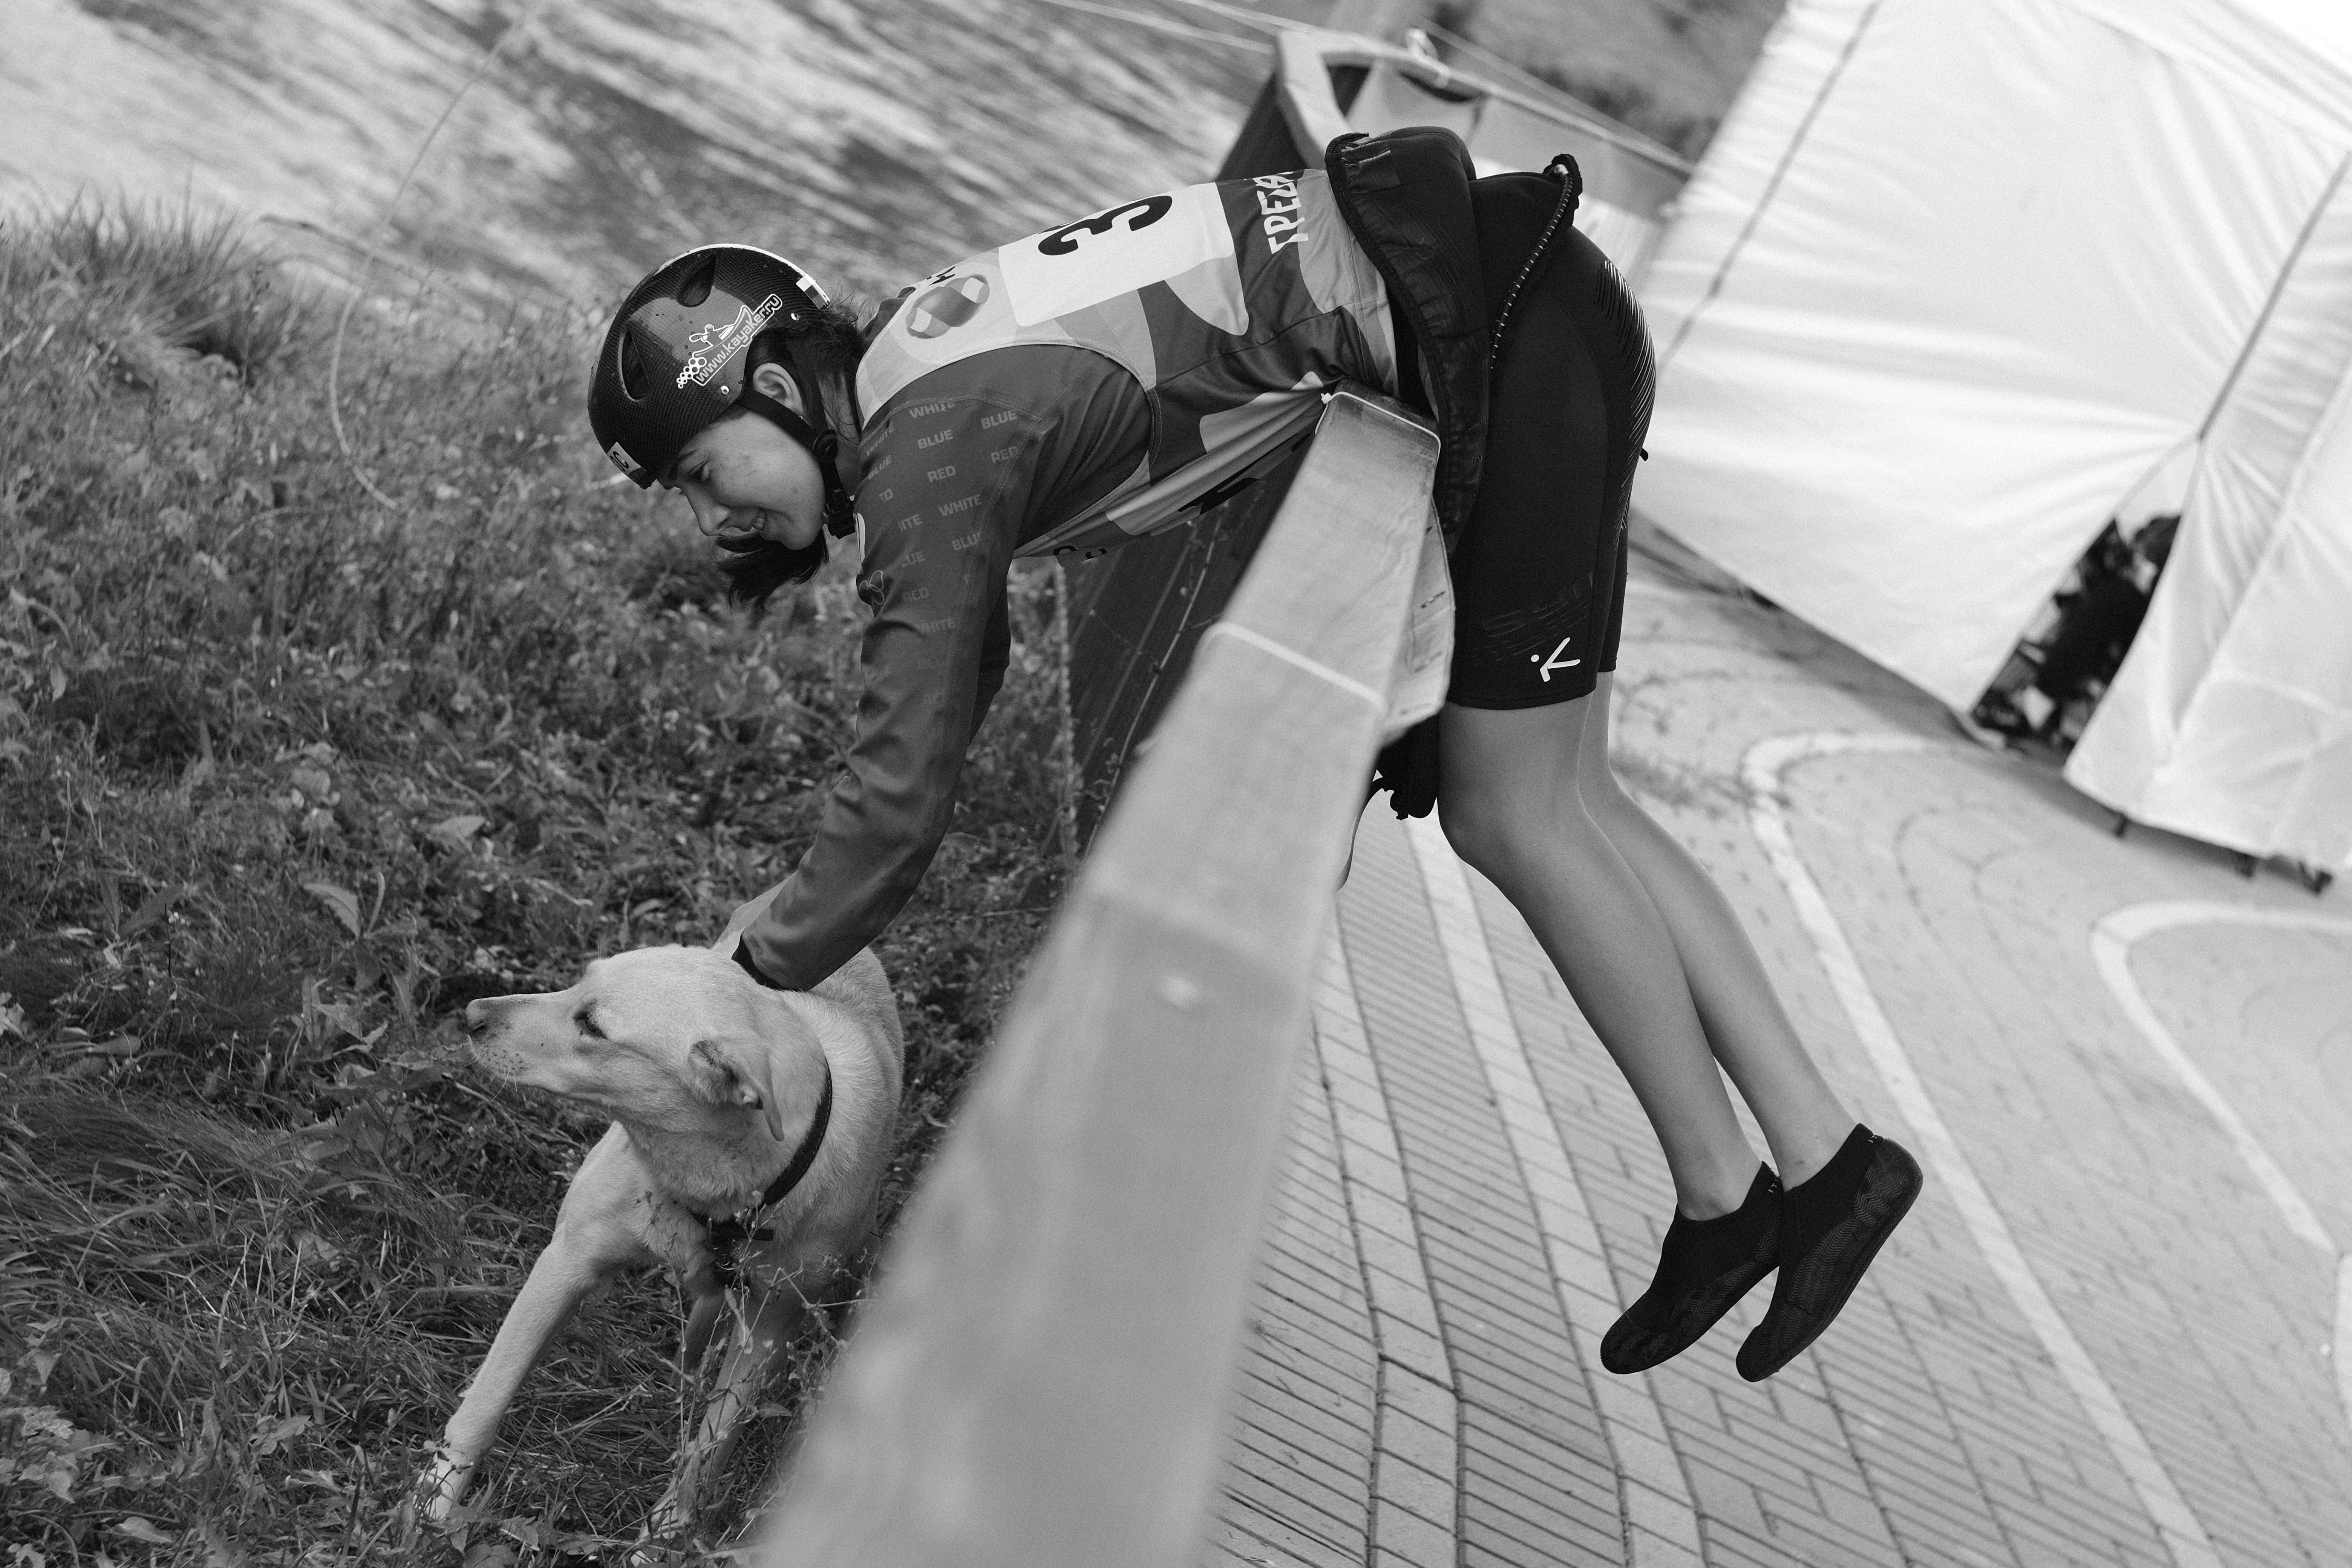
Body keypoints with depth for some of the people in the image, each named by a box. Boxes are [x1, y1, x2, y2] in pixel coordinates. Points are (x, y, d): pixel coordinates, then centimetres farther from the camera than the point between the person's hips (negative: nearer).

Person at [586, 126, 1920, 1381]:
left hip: (1507, 327, -9)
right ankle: (1824, 1156, 17)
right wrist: (815, 910, 19)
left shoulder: (926, 452, -19)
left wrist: (753, 975, -2)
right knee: (1564, 807, 10)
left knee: (1512, 816, -2)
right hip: (1507, 310, 9)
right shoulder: (904, 361, 9)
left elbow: (905, 795, -18)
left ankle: (1723, 1200, 15)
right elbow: (962, 664, 21)